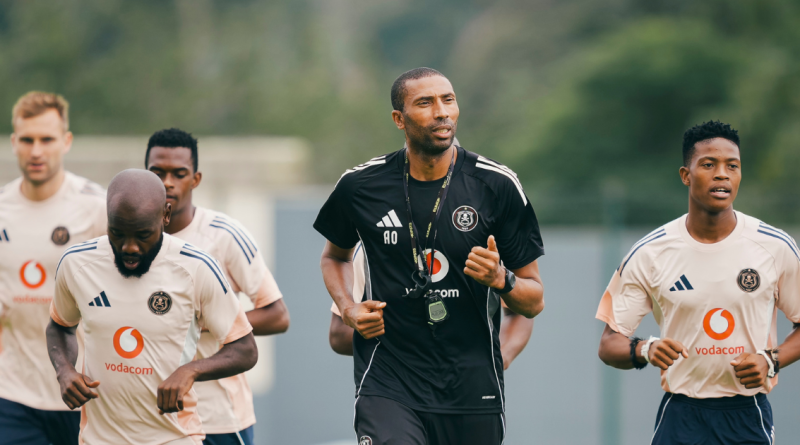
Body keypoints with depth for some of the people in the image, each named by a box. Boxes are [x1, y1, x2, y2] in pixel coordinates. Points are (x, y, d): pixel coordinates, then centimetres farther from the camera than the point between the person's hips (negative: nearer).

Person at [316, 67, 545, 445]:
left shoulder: (497, 186, 0)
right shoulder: (361, 185, 1)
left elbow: (533, 302, 5)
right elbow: (335, 256, 24)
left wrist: (500, 279, -16)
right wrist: (348, 309, 5)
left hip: (471, 387, 1)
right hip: (387, 382, -1)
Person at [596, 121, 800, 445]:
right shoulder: (649, 254, -2)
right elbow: (609, 344, -1)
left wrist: (770, 360, -9)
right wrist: (645, 350, -22)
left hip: (749, 416, 1)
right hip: (681, 415, 0)